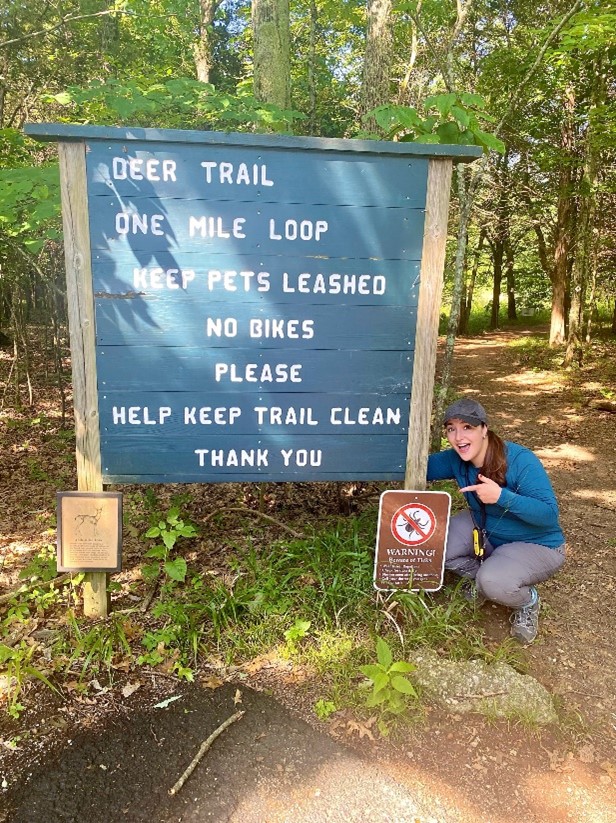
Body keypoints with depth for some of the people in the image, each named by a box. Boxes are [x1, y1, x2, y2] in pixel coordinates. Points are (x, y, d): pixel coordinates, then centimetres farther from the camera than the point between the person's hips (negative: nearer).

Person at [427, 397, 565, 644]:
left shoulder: (521, 461, -29)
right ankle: (480, 576, 13)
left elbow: (549, 515, -29)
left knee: (493, 583, -33)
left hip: (537, 545, -6)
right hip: (485, 531, 6)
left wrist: (501, 496, -42)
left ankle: (528, 602, 4)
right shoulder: (456, 460, -11)